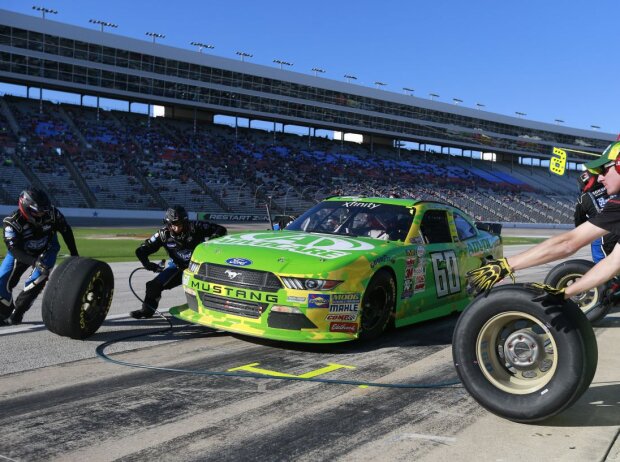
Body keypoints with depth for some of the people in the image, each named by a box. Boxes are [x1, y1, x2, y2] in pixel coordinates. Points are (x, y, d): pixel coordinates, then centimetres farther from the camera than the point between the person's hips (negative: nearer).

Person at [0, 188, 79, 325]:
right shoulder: (13, 222, -32)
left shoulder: (52, 213, -26)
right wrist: (34, 261, -51)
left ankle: (16, 314, -9)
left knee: (38, 279, -22)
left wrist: (74, 254, -2)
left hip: (46, 249, 0)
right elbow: (14, 249, -35)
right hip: (22, 253, 0)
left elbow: (66, 230, -8)